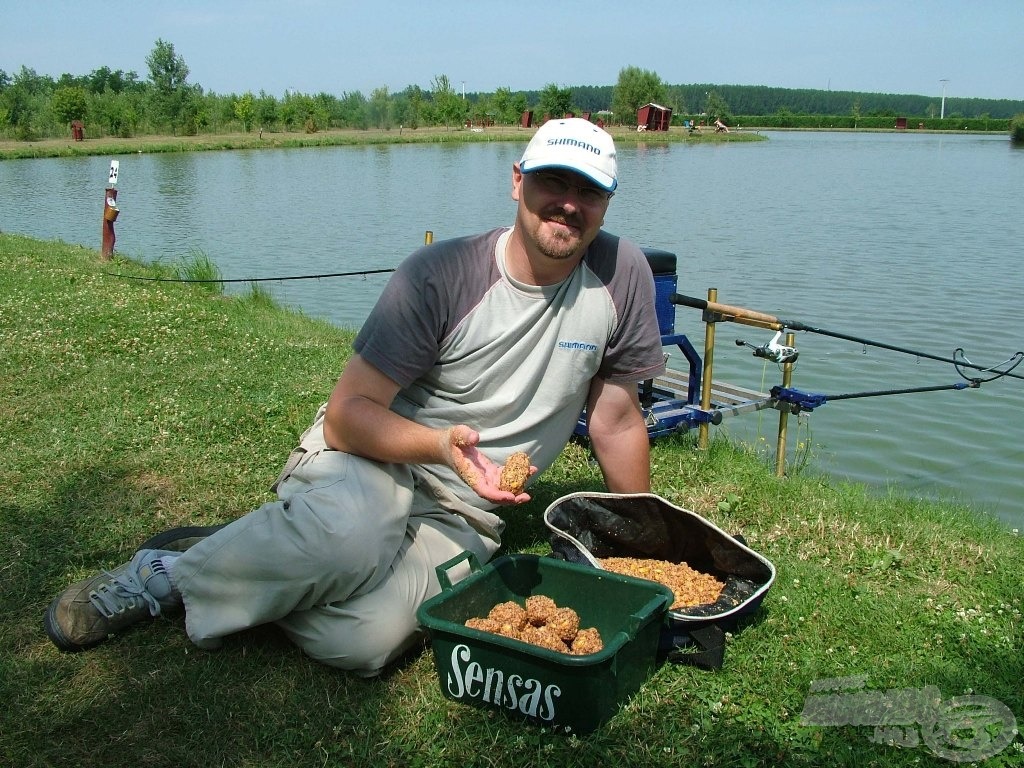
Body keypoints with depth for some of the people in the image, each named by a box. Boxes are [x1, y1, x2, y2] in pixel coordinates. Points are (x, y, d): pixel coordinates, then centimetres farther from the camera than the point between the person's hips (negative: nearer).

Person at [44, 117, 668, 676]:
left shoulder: (621, 275, -7)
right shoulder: (440, 274, -14)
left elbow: (618, 422, 4)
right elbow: (348, 413, -14)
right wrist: (442, 443, -31)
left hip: (463, 515, 2)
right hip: (378, 454, -2)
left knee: (364, 640, -29)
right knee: (350, 532, -40)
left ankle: (264, 575, 2)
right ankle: (173, 575, -10)